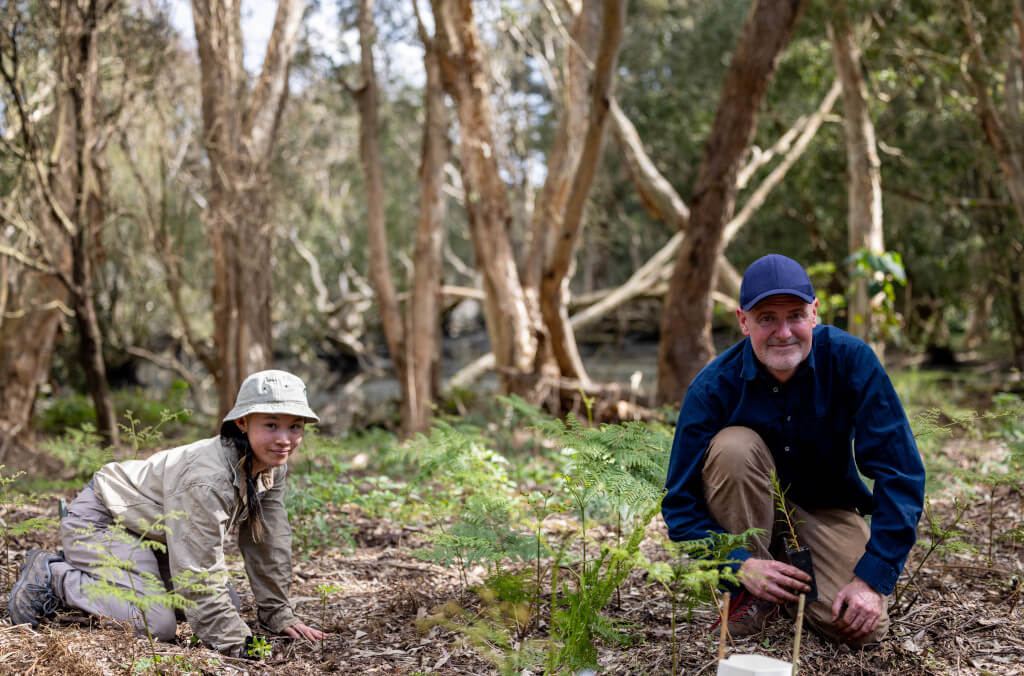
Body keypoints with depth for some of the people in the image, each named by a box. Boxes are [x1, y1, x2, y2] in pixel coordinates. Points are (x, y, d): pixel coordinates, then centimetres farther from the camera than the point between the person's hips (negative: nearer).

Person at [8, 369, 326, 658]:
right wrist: (236, 643, -29)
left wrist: (278, 613, 3)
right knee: (157, 623, -25)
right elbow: (201, 574, -33)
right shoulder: (208, 480, -36)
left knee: (227, 603, 7)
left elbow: (269, 543, 2)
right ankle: (52, 577, -4)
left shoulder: (273, 467, -10)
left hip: (150, 532, 10)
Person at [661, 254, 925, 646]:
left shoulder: (850, 360, -22)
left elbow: (901, 474, -21)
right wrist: (740, 566, -32)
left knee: (861, 627, -22)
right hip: (750, 507, 0)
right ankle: (751, 593, -14)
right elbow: (680, 503, -18)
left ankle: (785, 569, 11)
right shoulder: (714, 387, -22)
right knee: (733, 445, -32)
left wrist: (873, 577, -26)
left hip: (824, 508, 1)